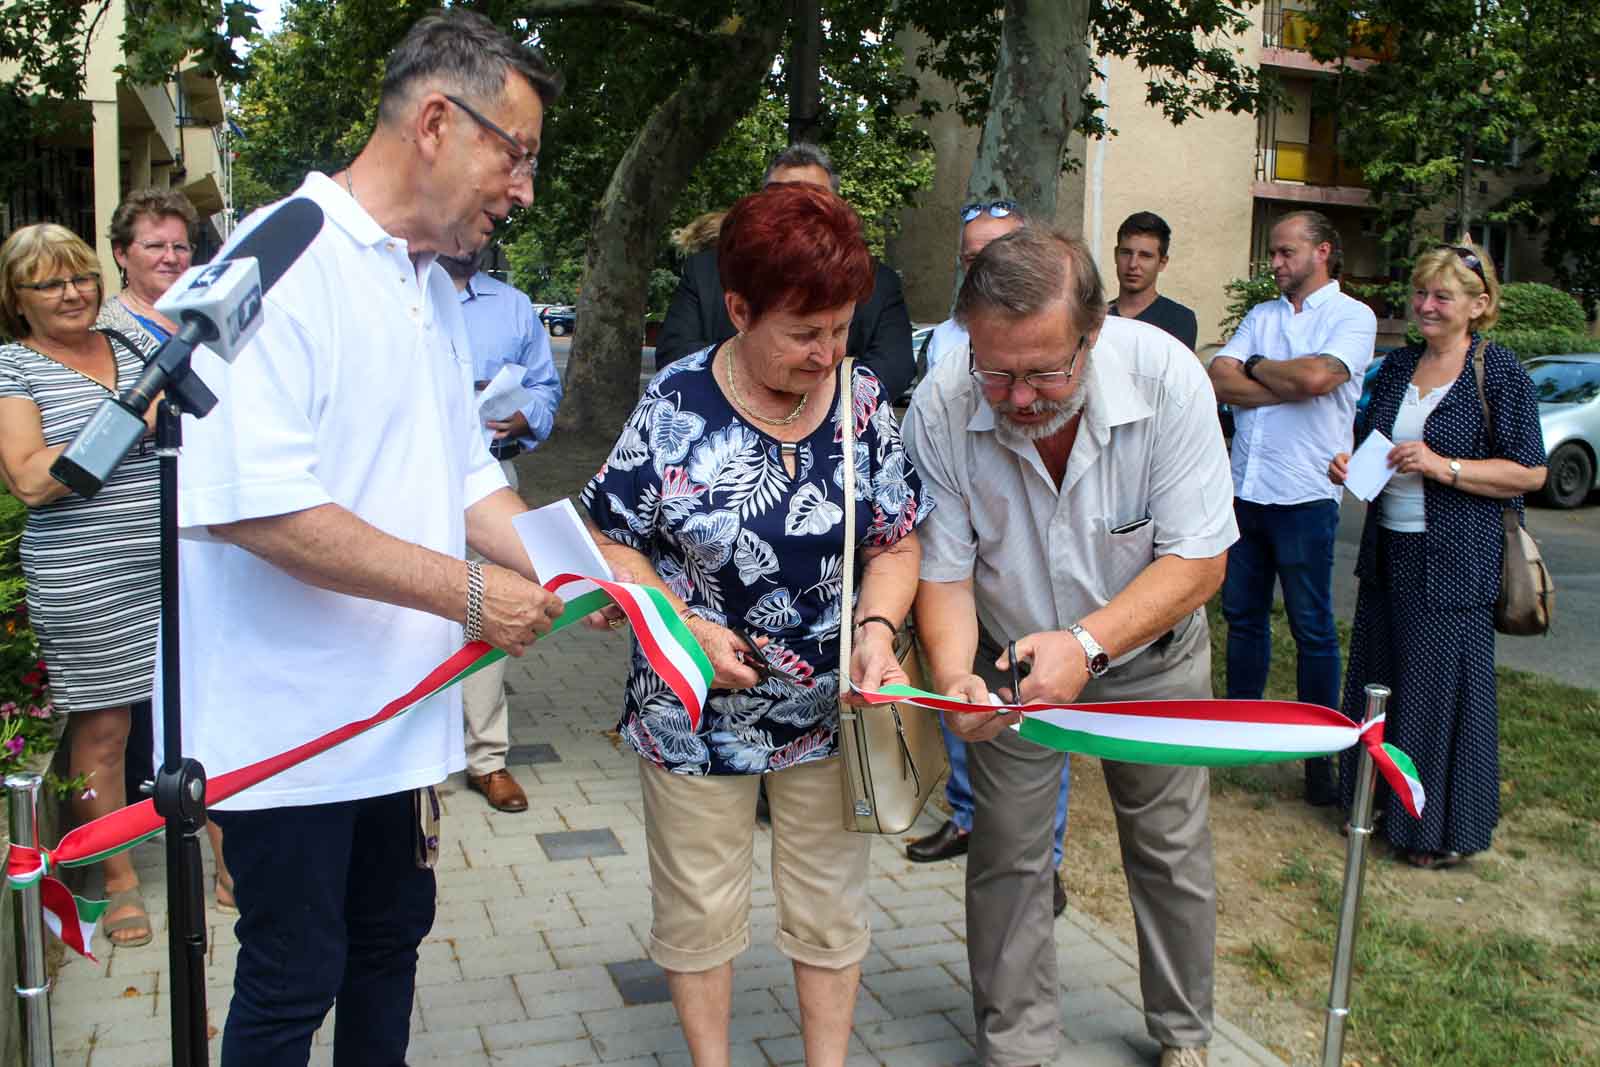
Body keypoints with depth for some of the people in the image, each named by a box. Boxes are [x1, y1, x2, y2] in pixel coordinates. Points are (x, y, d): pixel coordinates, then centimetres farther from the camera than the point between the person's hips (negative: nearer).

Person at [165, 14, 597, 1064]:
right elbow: (252, 504, -28)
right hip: (287, 719, -8)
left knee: (390, 939, 21)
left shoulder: (435, 288, 12)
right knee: (292, 980, 7)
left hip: (398, 701, 9)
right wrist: (468, 593, -22)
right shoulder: (281, 261, -18)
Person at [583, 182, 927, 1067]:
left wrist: (876, 628, -16)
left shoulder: (861, 397, -4)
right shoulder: (676, 405, -12)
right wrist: (685, 626, -19)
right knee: (699, 910, 14)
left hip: (832, 706, 2)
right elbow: (611, 541, -7)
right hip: (696, 709, -2)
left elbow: (896, 541, 2)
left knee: (830, 908, 16)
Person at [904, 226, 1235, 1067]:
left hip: (1150, 655, 0)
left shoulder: (1166, 376, -28)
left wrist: (1087, 643, -38)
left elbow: (1198, 560, -25)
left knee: (1171, 851, 12)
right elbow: (943, 572, -18)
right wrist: (953, 675, -37)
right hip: (1012, 654, 0)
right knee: (1006, 856, 4)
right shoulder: (940, 409, -26)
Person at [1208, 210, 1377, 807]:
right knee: (1243, 616, 13)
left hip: (1305, 495, -5)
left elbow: (1316, 376, -22)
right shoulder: (1262, 317, 14)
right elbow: (1219, 381, -1)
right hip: (1245, 488, 6)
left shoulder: (1351, 316, -3)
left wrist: (1254, 367, -5)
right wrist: (1290, 384, -12)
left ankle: (1320, 755, 12)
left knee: (1312, 628, 2)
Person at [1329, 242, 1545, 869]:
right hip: (1387, 552, 7)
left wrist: (1444, 467, -21)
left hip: (1456, 560, -6)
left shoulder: (1499, 372, -8)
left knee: (1445, 686, 0)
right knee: (1379, 677, 13)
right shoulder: (1398, 366, 10)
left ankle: (1444, 830, 15)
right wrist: (1347, 463, 1)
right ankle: (1383, 804, 30)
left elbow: (1530, 472, -11)